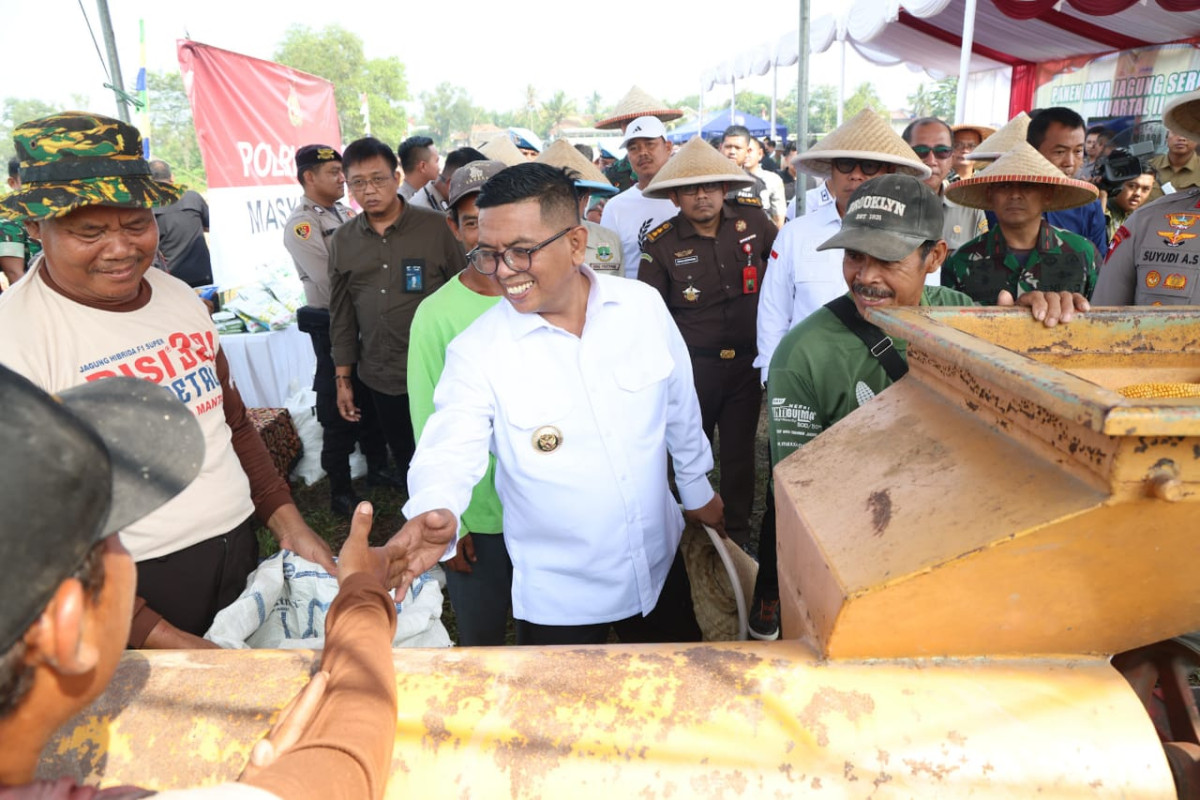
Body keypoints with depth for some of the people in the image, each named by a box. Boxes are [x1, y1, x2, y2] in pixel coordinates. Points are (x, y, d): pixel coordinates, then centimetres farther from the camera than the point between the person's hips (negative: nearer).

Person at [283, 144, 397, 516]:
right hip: (333, 325, -7)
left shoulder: (346, 213, 10)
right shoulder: (300, 225, -12)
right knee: (337, 406, 3)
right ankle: (340, 490, 16)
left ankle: (377, 466, 34)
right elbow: (330, 282, -20)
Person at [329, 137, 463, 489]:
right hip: (380, 379, 3)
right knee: (405, 460, 15)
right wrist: (343, 378, 10)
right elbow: (341, 314, 10)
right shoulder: (341, 241, 6)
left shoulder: (436, 227, -6)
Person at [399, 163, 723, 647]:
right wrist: (433, 511, -45)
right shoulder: (476, 351, -18)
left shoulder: (644, 305, -10)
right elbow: (450, 450, -23)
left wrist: (697, 489, 14)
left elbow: (680, 407, 2)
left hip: (660, 566, 4)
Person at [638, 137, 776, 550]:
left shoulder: (752, 220, -3)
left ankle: (738, 532, 33)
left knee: (740, 451, 14)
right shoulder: (661, 242, -7)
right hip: (693, 365, -1)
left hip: (747, 361, 2)